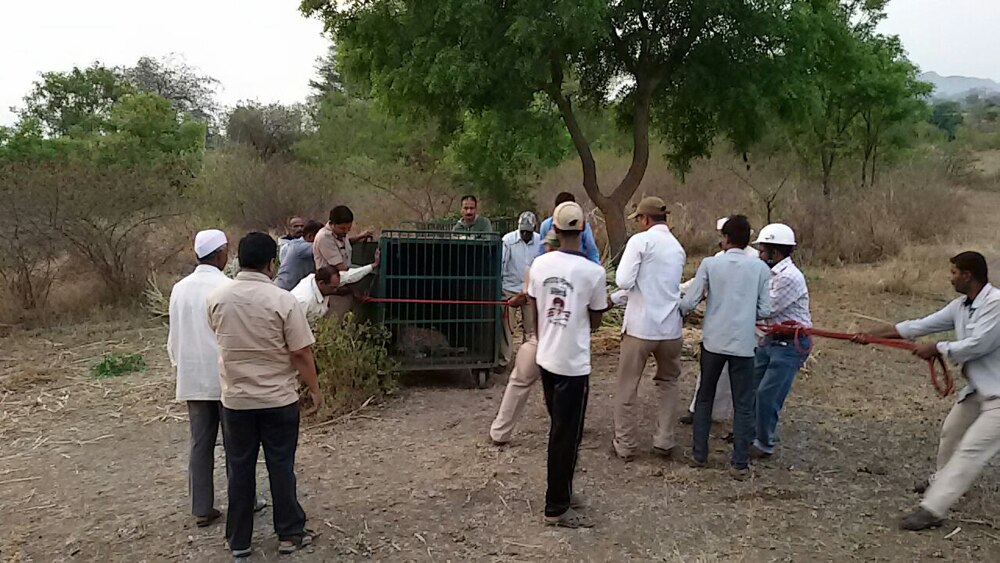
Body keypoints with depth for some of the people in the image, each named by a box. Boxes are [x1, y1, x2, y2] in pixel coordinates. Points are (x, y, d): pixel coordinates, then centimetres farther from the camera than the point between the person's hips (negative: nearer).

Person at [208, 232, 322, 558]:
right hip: (278, 399, -2)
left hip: (235, 398, 3)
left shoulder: (217, 298, -4)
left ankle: (239, 541, 22)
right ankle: (290, 534, 21)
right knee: (281, 467, 10)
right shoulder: (282, 300, -16)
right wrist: (315, 390, 0)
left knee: (239, 469, 12)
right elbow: (301, 353, -13)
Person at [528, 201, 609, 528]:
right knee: (566, 436, 4)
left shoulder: (539, 264, -3)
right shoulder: (593, 272, -15)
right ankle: (557, 508, 12)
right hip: (573, 363, -5)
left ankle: (561, 492, 39)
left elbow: (534, 310, 7)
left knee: (558, 429, 22)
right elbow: (595, 322, -5)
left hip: (545, 358, 5)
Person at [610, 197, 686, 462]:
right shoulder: (678, 248, 12)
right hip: (670, 328, 5)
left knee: (627, 387, 8)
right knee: (667, 383, 21)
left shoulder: (640, 241, -9)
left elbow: (624, 281, -17)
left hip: (640, 327, -5)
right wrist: (615, 299, 24)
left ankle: (625, 445, 14)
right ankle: (664, 442, 21)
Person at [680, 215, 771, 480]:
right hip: (743, 344, 0)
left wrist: (677, 310, 15)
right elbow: (765, 311, -2)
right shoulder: (760, 268, -2)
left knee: (705, 397, 17)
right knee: (743, 405, 8)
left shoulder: (710, 264, -5)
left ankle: (699, 454, 22)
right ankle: (740, 464, 9)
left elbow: (689, 303, -6)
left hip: (714, 341, 0)